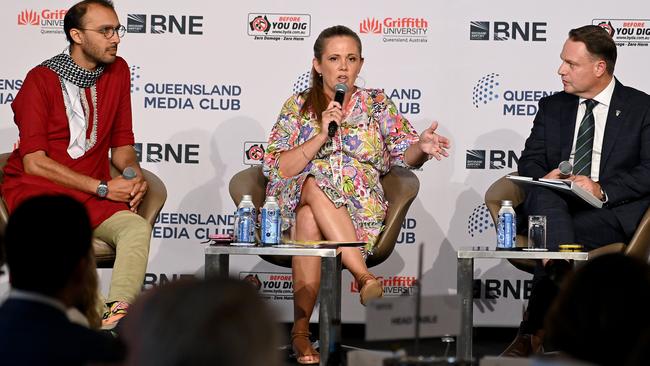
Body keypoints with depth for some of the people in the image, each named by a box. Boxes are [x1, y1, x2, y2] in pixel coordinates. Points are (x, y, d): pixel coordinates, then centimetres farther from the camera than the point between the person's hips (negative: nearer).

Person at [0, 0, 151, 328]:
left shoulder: (117, 72, 10)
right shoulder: (41, 80, -5)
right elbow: (34, 162, -10)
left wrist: (135, 176, -5)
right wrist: (103, 187, -13)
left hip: (93, 198, 4)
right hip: (36, 188, -4)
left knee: (138, 227, -27)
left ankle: (117, 315, -44)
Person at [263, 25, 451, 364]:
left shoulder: (376, 103, 14)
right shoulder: (298, 106, 10)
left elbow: (404, 157, 7)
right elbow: (276, 169, -1)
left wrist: (421, 147, -17)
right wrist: (322, 135, -11)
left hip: (361, 209, 0)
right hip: (296, 201, 0)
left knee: (309, 217, -34)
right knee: (314, 184, -36)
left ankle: (301, 327, -44)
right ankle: (363, 276, -48)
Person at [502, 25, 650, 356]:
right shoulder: (551, 107, 20)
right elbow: (529, 161, 14)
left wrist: (603, 189, -19)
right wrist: (543, 178, -12)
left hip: (614, 210, -3)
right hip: (553, 206, 3)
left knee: (575, 230, -35)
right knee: (544, 196, -34)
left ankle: (534, 331, -31)